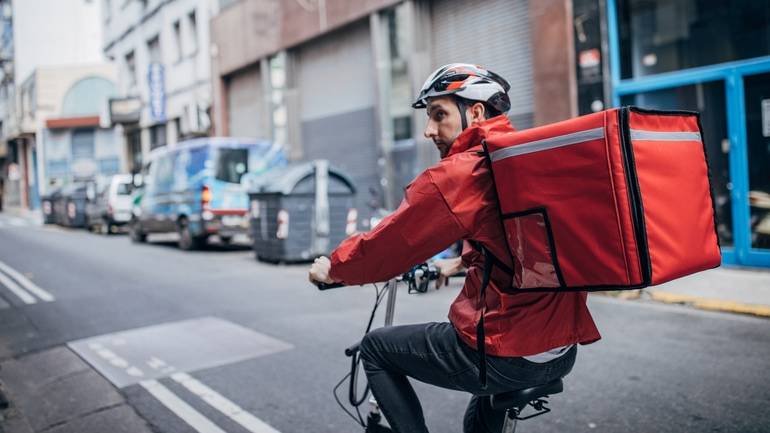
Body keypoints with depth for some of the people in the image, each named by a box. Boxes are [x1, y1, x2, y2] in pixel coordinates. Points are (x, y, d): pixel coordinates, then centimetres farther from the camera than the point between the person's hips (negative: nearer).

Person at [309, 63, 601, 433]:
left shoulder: (455, 174, -14)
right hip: (564, 351, 8)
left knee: (375, 349, 15)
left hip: (507, 355, -8)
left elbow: (386, 245, -7)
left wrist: (331, 268, 12)